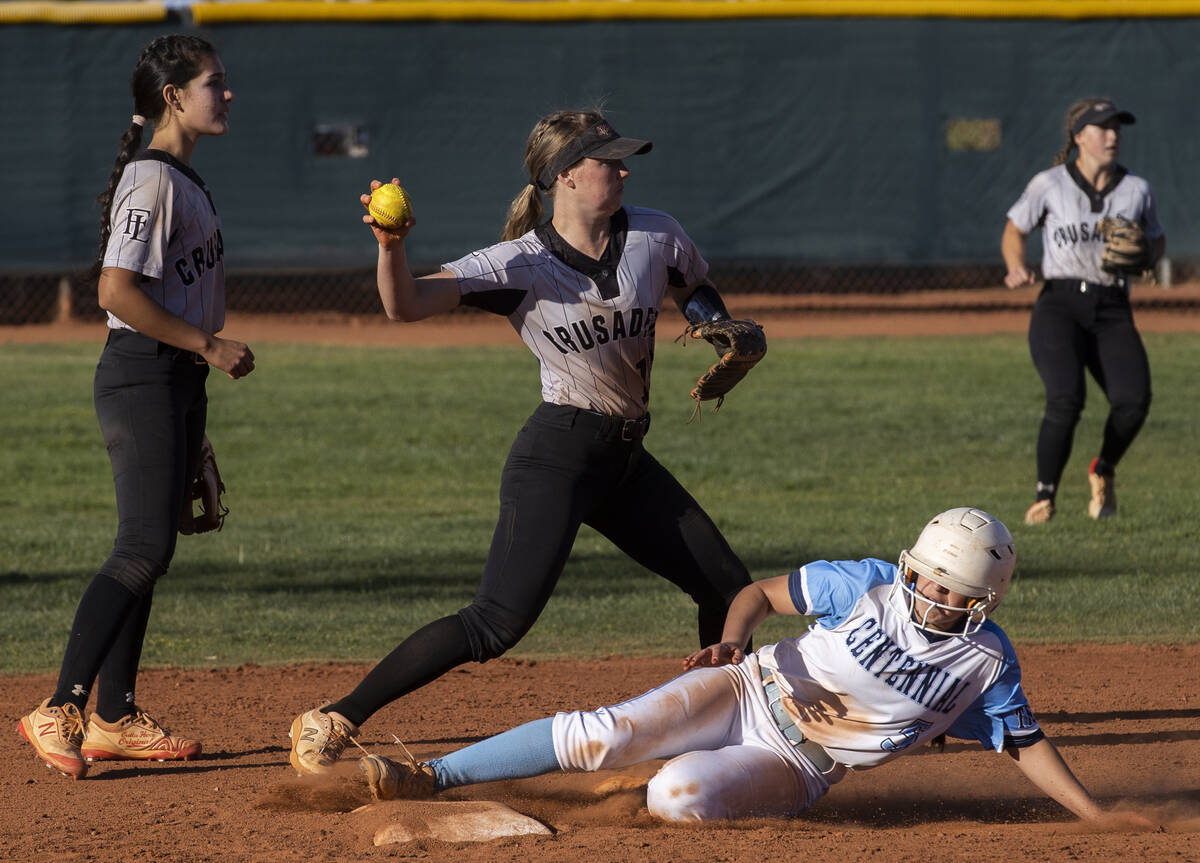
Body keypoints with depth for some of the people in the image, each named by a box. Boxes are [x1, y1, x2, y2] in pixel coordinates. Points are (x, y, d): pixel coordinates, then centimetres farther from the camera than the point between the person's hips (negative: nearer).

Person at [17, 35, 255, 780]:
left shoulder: (186, 180, 16)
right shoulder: (151, 180, -14)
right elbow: (117, 291, -22)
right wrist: (209, 344, -19)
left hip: (179, 379, 10)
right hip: (142, 376, -10)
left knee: (149, 551, 10)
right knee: (145, 548, -16)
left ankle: (114, 718, 14)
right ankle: (61, 711, -18)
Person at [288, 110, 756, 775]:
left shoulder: (655, 238, 1)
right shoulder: (519, 263, -12)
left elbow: (697, 289, 24)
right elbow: (406, 306, -22)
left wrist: (715, 324, 1)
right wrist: (391, 245, -42)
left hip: (625, 460, 7)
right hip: (556, 456, -6)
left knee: (726, 586, 12)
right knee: (500, 621, -20)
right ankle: (331, 722, -20)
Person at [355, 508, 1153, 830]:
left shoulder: (985, 661, -9)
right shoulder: (871, 587, -9)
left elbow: (1026, 743, -2)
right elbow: (762, 592, -2)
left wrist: (1102, 819, -10)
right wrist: (734, 638, -24)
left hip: (794, 770, -1)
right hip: (750, 695, 1)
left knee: (677, 795, -30)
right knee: (603, 736, -19)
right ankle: (429, 779, -12)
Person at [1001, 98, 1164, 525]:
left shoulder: (1136, 189, 8)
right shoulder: (1049, 185, 0)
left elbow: (1157, 240, 21)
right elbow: (1014, 230, 12)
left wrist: (1146, 257, -2)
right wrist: (1017, 267, -8)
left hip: (1114, 314, 3)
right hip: (1060, 306, -3)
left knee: (1133, 400, -21)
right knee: (1066, 398, -27)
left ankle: (1104, 471, 11)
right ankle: (1045, 495, -7)